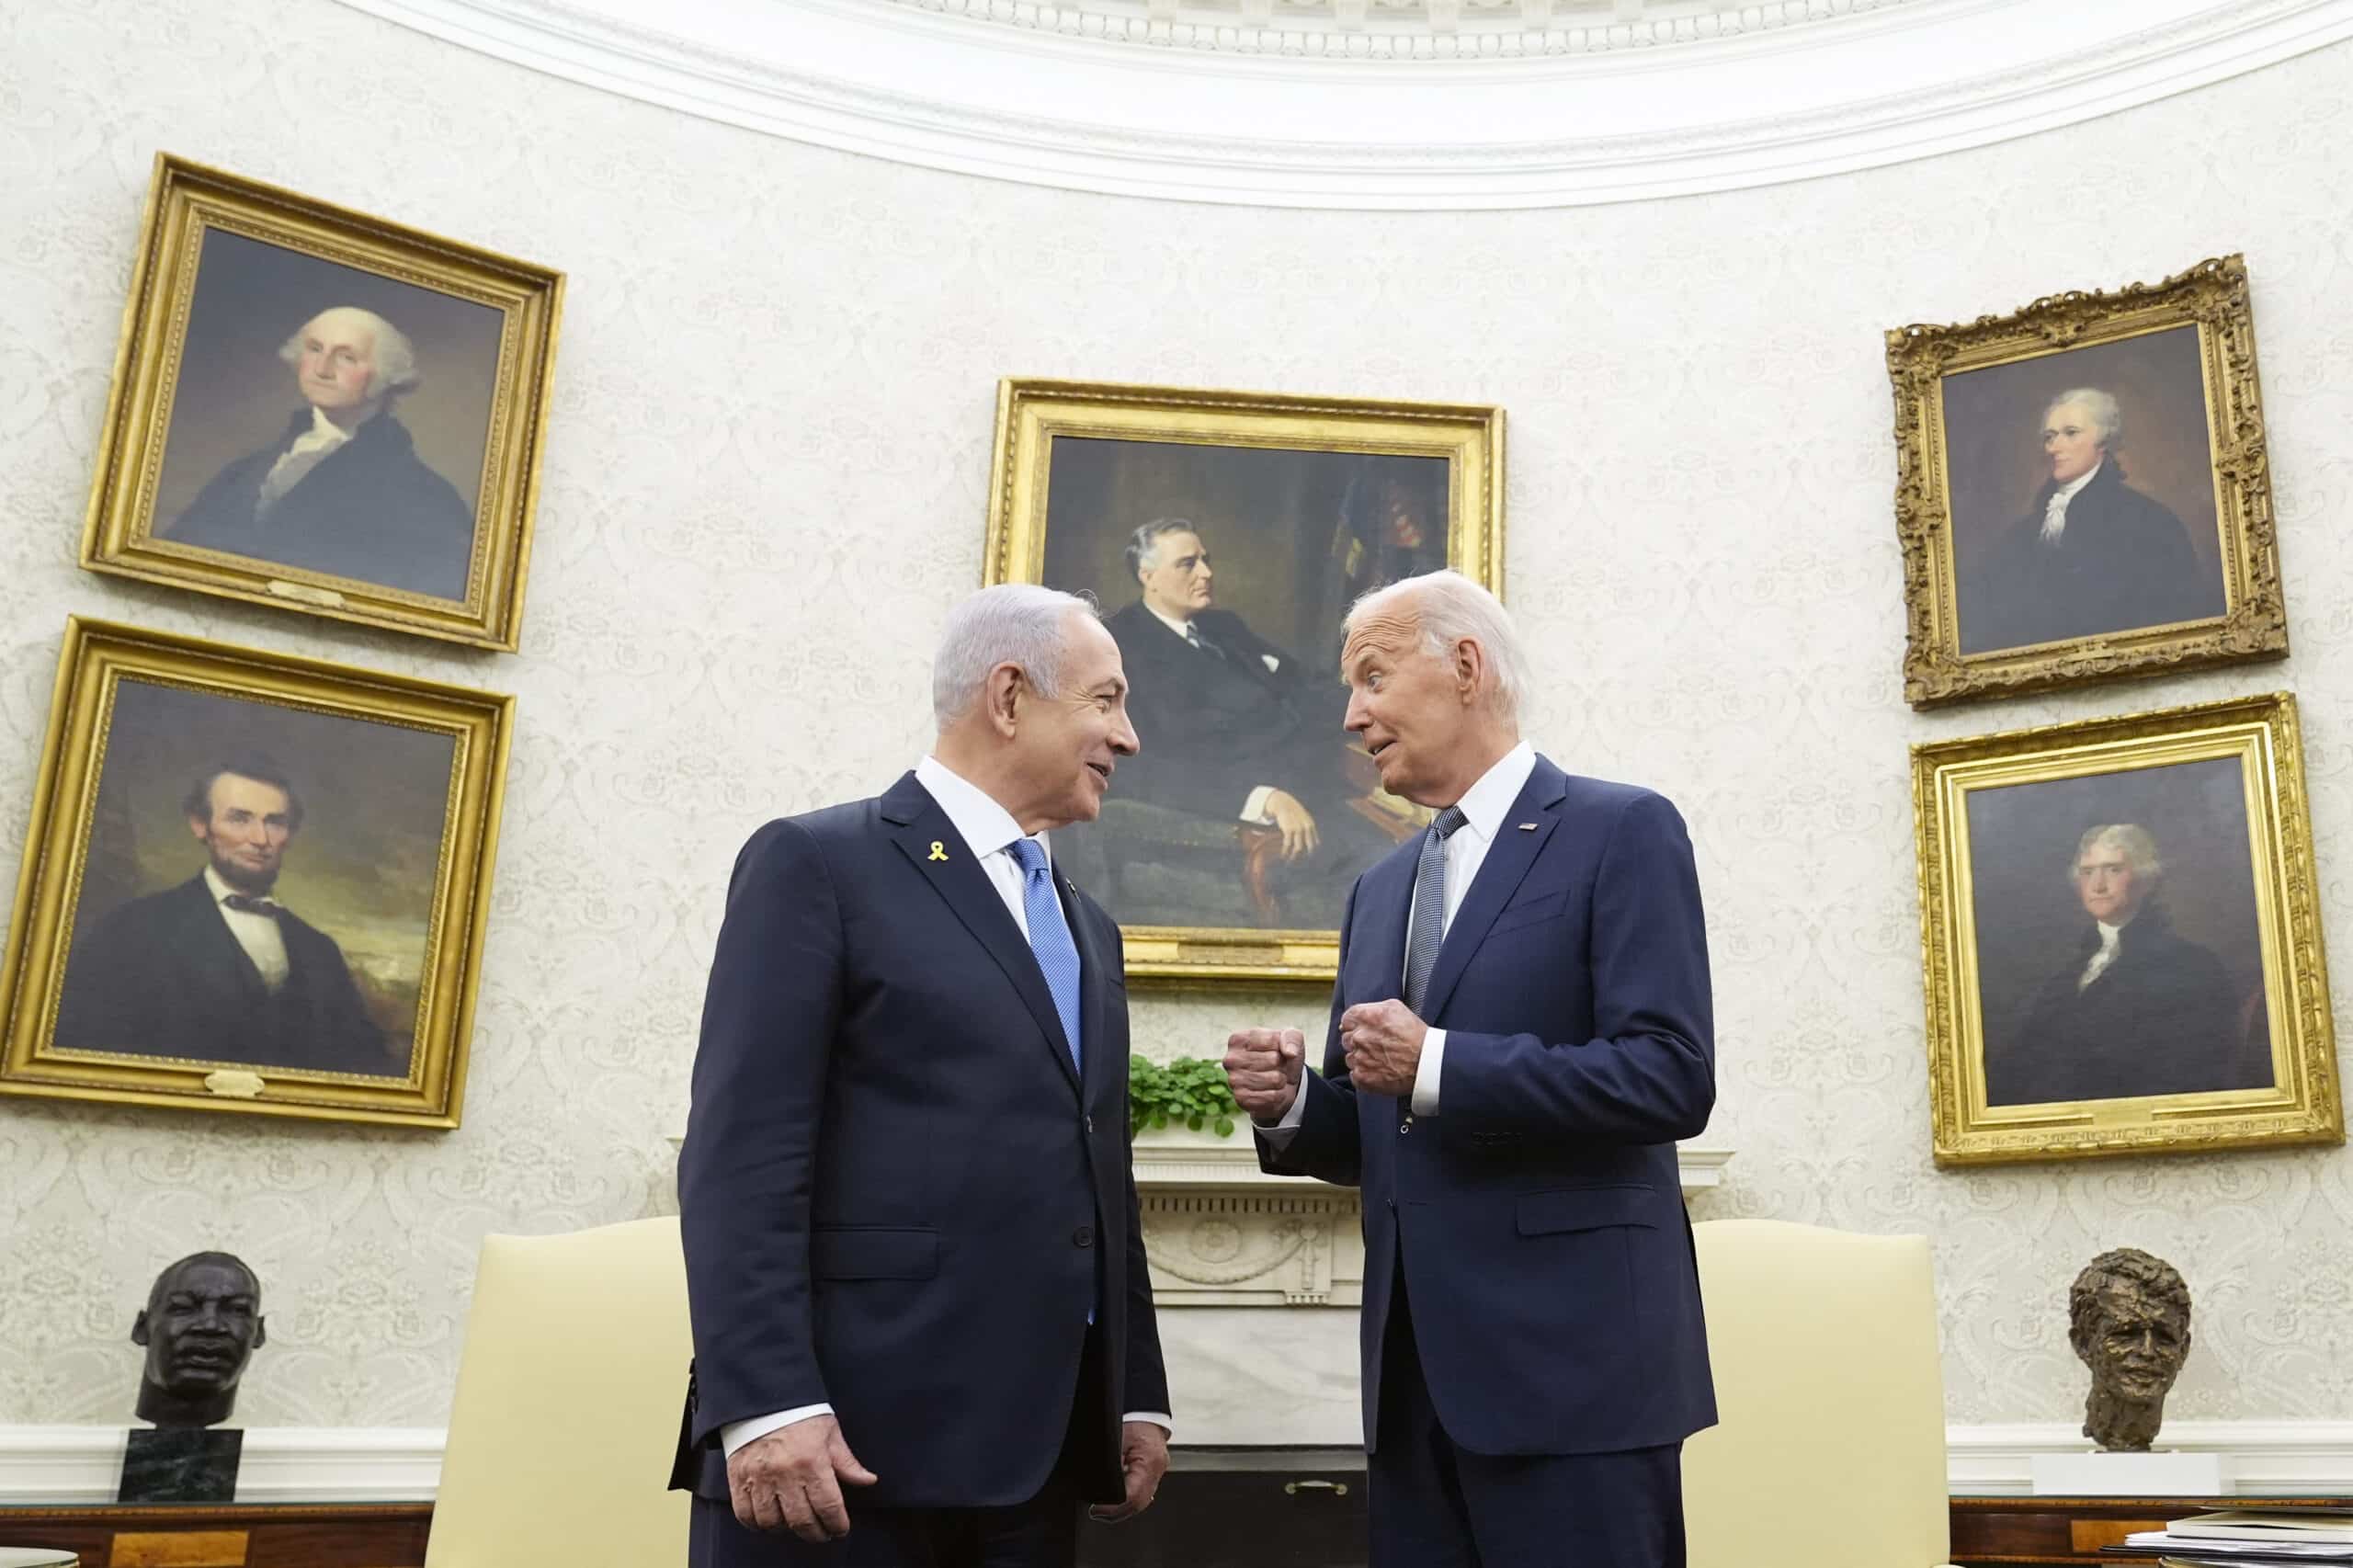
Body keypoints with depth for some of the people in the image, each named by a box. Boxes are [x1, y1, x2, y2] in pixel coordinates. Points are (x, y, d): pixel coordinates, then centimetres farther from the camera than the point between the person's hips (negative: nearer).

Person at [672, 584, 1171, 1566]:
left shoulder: (1088, 928, 20)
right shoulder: (817, 863, -3)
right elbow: (741, 1155, -11)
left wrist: (1138, 1395, 14)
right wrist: (763, 1404, -19)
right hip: (853, 1434, -7)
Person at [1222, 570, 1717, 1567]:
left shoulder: (1621, 831, -4)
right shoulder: (1380, 891, 18)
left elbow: (1672, 1078, -15)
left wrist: (1437, 1065, -18)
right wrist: (1289, 1105, -1)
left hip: (1571, 1361, -6)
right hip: (1416, 1369, 7)